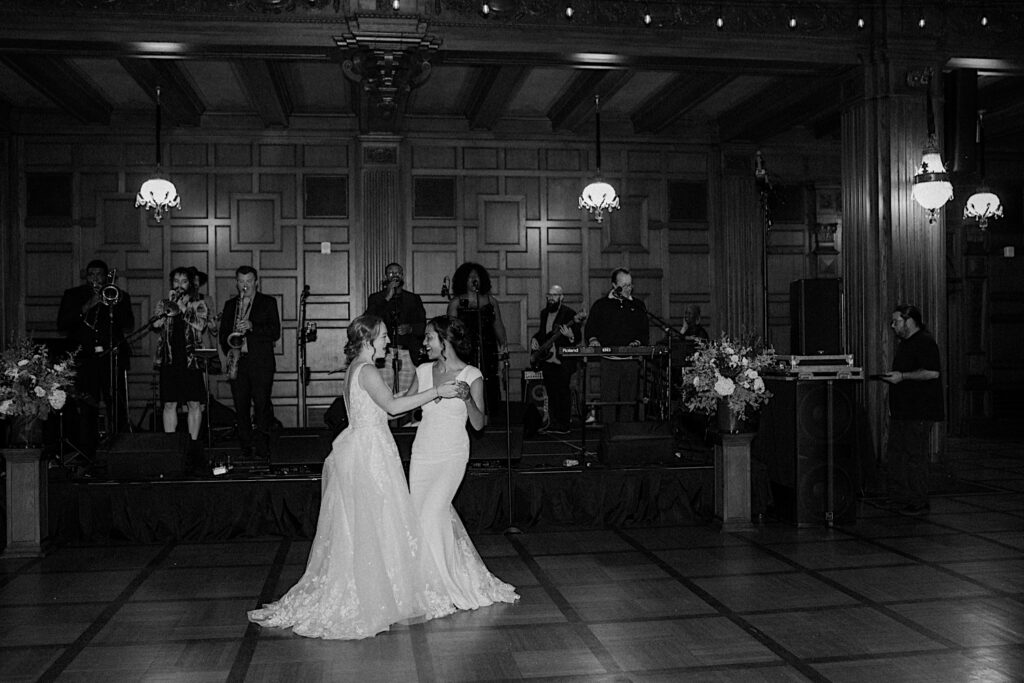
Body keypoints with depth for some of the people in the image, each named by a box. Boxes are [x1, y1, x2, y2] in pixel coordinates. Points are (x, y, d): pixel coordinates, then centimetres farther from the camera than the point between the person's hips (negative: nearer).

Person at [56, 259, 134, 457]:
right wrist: (86, 307, -7)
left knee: (117, 407, -5)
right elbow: (62, 325, 2)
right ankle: (85, 455, -3)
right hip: (84, 358, 0)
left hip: (112, 357, 0)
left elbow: (128, 326, 2)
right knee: (85, 409, -7)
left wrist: (115, 303, -11)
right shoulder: (72, 295, 13)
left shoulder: (119, 295, 13)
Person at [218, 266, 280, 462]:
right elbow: (223, 333, 16)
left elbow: (275, 332, -2)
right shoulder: (230, 304, 17)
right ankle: (246, 449, 8)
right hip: (238, 362, 3)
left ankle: (263, 449, -5)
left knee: (261, 405, -9)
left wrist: (252, 327, -16)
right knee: (241, 407, 2)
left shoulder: (268, 302, 7)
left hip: (261, 362, -3)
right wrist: (228, 351, -2)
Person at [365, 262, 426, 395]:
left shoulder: (414, 299, 17)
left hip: (408, 355, 1)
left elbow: (423, 326, 12)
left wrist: (410, 328, -10)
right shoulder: (375, 298, 14)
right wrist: (387, 298, -4)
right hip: (384, 354, -1)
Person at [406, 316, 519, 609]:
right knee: (418, 514, 5)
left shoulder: (472, 376, -7)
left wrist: (468, 399, -25)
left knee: (433, 513, -13)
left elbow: (479, 424, -9)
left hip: (452, 455, -5)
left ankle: (443, 583, 5)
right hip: (423, 453, 5)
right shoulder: (423, 371, 6)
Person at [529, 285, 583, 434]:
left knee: (563, 393, -5)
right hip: (546, 360, 7)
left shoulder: (569, 313, -7)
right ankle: (553, 424, 18)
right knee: (551, 394, 10)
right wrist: (534, 339, 10)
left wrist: (570, 336, -30)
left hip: (562, 361, -6)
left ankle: (563, 426, 1)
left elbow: (578, 337, -10)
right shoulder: (544, 313, 14)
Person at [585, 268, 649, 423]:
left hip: (631, 360, 2)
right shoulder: (601, 305, 9)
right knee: (609, 400, -5)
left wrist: (638, 342, -5)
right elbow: (590, 328, 9)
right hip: (609, 360, -2)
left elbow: (645, 332, 14)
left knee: (629, 400, 2)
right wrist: (593, 340, -11)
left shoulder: (638, 306, 14)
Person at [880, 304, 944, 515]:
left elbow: (932, 372, -22)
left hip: (919, 412, -10)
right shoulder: (903, 343, 19)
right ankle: (898, 498, 18)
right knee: (896, 455, 11)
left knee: (916, 457, -5)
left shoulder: (925, 342, -12)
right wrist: (891, 377, 13)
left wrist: (902, 376, -20)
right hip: (901, 410, 10)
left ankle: (919, 503, 1)